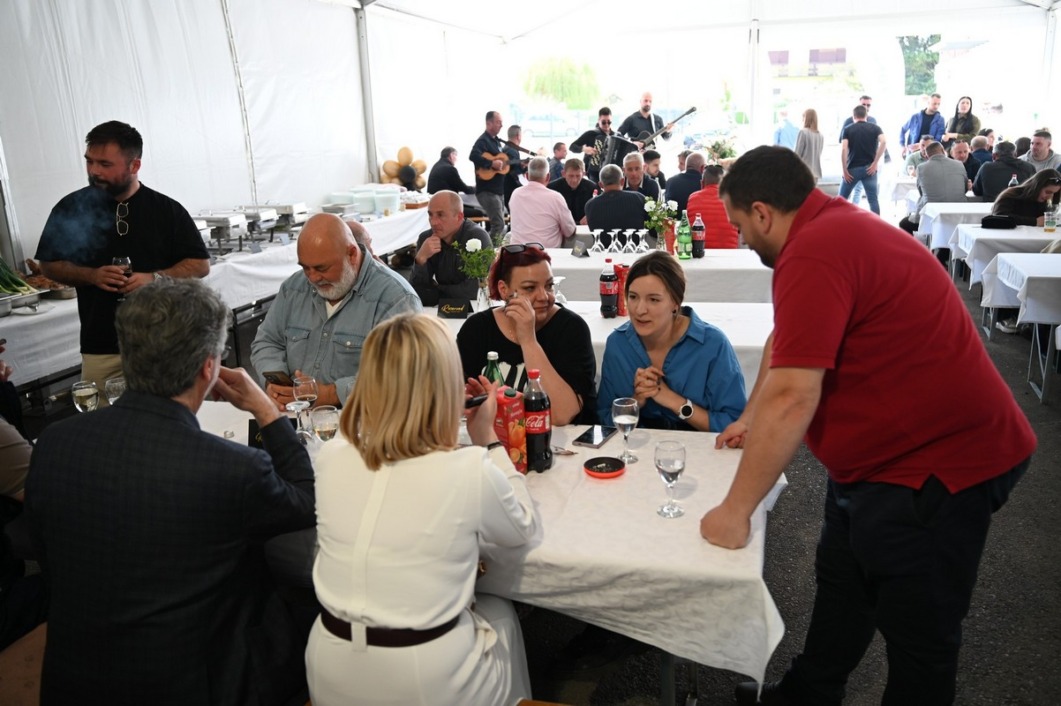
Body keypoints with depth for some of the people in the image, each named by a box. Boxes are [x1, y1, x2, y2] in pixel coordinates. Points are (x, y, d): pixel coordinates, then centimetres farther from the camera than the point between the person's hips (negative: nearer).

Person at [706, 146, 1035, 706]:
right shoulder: (833, 227, 7)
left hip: (934, 464, -10)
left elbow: (792, 396, -31)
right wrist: (750, 421, 21)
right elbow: (784, 342, 17)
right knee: (841, 588, 22)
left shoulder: (815, 254, -27)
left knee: (919, 636, 7)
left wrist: (735, 511, -23)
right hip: (884, 456, 10)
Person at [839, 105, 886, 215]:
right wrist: (875, 162, -9)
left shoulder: (848, 130, 4)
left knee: (841, 198, 13)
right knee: (873, 200, 2)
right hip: (869, 168, 1)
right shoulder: (875, 128, 7)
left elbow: (843, 149, -10)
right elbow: (883, 142, -12)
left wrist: (844, 170, -8)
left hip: (852, 169, -1)